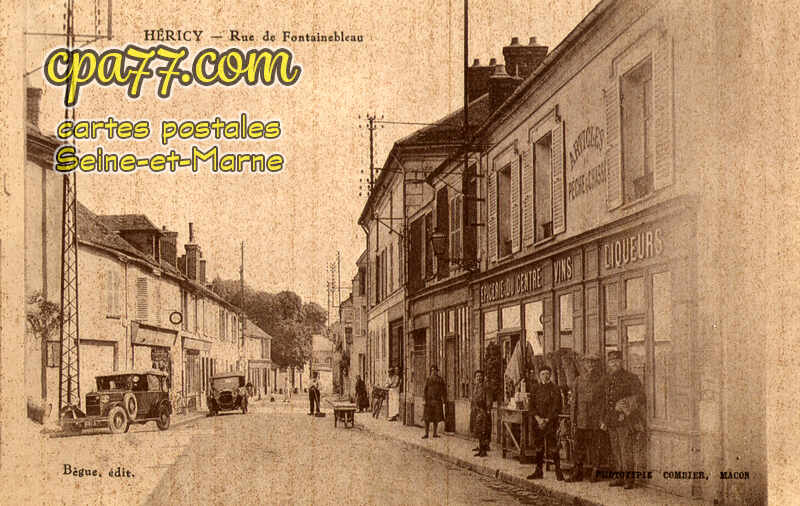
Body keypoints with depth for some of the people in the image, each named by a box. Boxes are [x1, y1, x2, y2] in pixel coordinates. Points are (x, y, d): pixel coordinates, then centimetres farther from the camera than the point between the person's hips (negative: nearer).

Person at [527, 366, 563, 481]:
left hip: (551, 422, -4)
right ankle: (538, 471, 16)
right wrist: (538, 418, -6)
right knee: (539, 448, 8)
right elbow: (532, 405, 9)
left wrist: (547, 420, -10)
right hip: (537, 422, 4)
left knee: (553, 448, -8)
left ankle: (558, 471, -3)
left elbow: (557, 407, -3)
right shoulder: (535, 388, 11)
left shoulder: (555, 388, 0)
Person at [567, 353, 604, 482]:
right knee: (579, 446, 6)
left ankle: (596, 472, 9)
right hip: (581, 420, 3)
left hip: (597, 420, -3)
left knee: (595, 446, 0)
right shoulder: (579, 380, 11)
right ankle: (577, 473, 13)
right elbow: (574, 400, 12)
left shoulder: (602, 380, 1)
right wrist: (573, 419, 7)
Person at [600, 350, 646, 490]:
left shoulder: (631, 378, -3)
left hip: (625, 421, -6)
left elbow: (639, 397, -8)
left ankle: (629, 478, -5)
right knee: (616, 451, 8)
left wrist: (625, 405, -19)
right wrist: (603, 420, 19)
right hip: (611, 422, 6)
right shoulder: (607, 381, 16)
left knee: (627, 450, -9)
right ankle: (620, 477, 15)